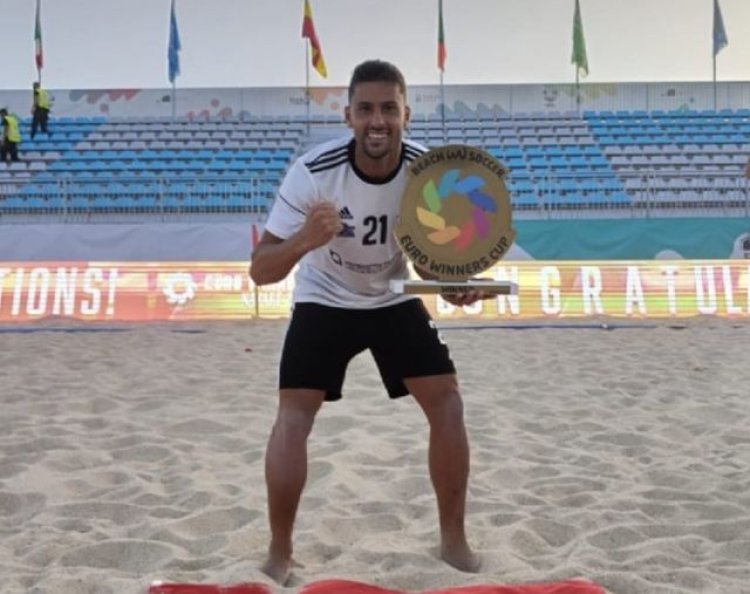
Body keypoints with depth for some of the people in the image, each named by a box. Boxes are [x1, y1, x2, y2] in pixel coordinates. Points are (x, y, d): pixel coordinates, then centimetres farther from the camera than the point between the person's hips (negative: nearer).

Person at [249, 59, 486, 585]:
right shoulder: (313, 171, -29)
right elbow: (261, 271, -27)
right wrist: (304, 241, -48)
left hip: (395, 299, 3)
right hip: (324, 301, -2)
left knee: (448, 404, -6)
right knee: (293, 416, -16)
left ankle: (454, 541, 11)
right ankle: (280, 553, 2)